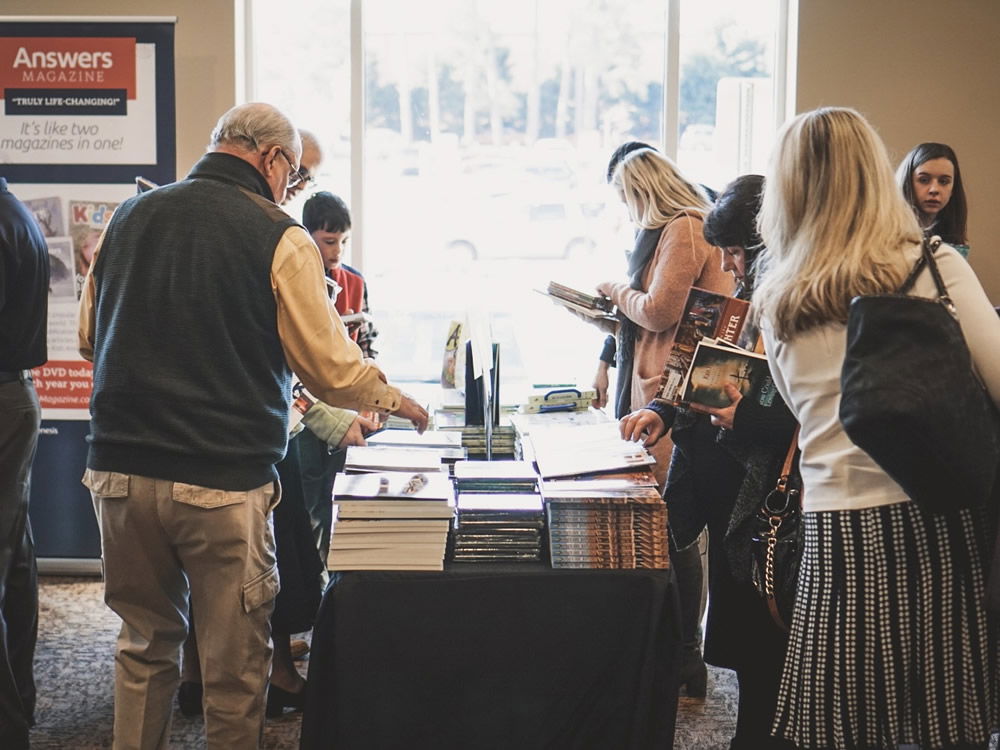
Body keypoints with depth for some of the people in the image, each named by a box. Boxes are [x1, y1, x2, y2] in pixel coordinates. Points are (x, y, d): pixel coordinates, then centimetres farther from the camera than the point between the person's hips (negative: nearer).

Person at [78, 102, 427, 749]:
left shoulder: (130, 216, 7)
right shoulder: (279, 238, -8)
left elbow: (91, 338, 17)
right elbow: (332, 370, -6)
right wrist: (393, 399, 13)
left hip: (120, 470, 5)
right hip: (222, 482, -5)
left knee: (146, 643, 20)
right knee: (234, 661, 8)